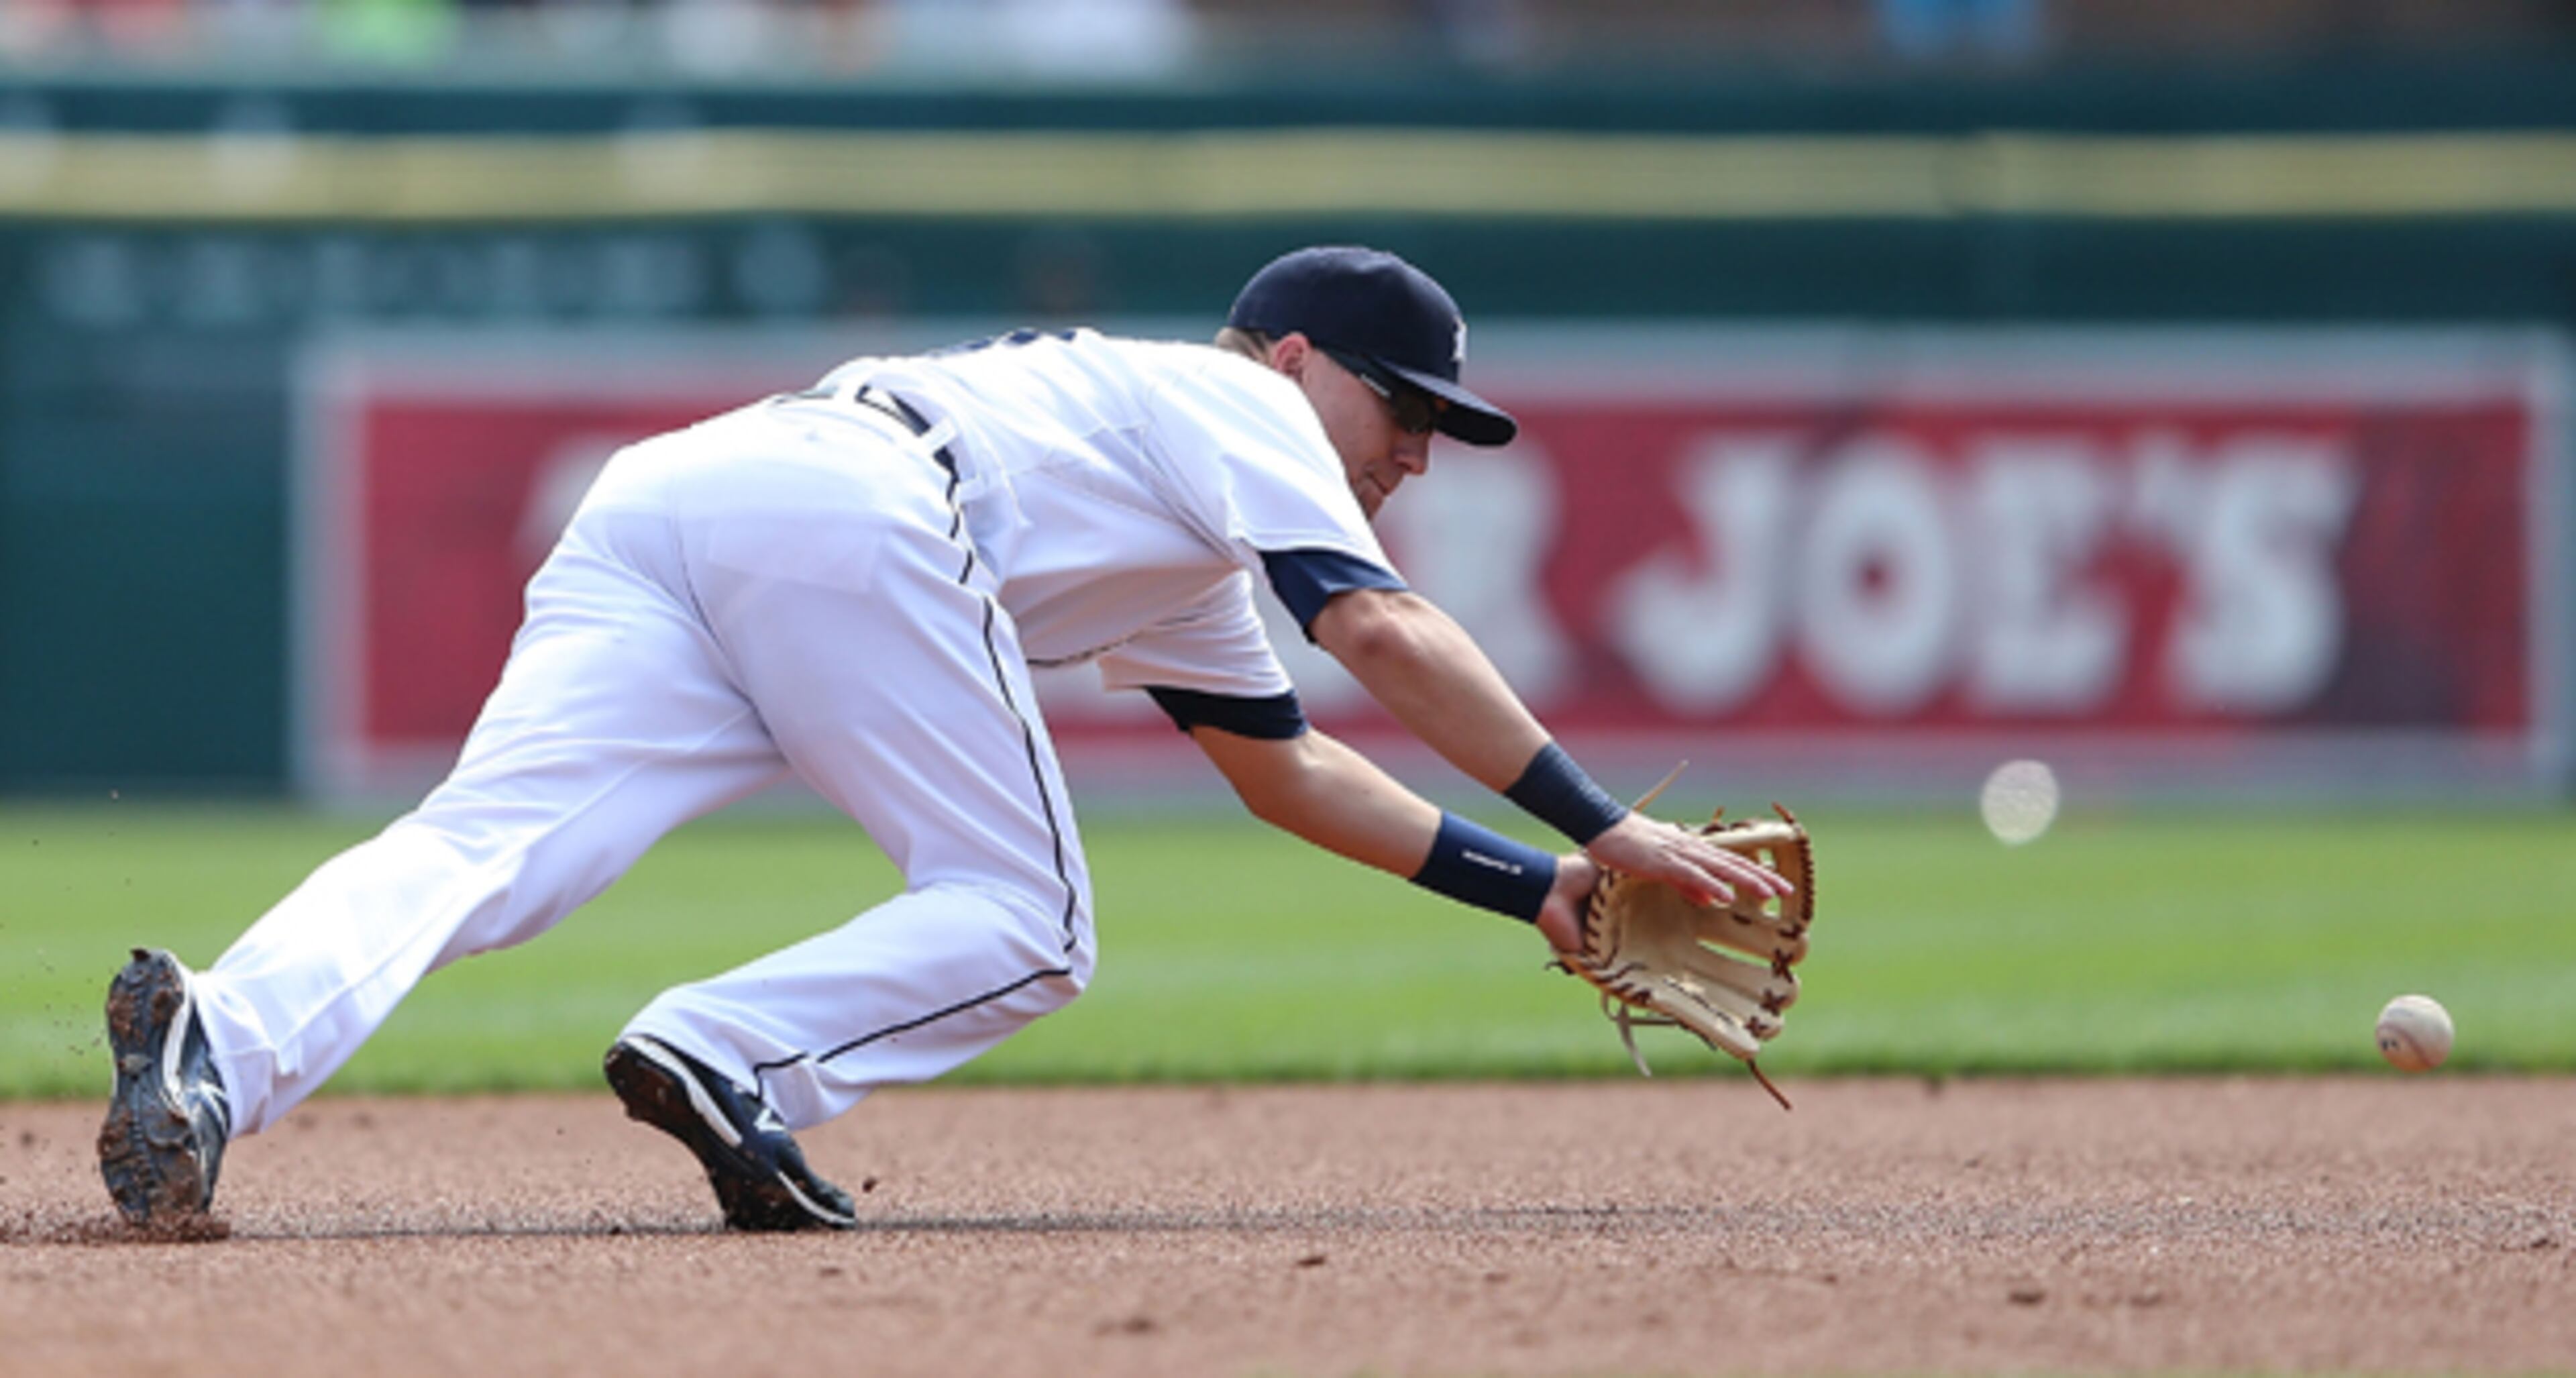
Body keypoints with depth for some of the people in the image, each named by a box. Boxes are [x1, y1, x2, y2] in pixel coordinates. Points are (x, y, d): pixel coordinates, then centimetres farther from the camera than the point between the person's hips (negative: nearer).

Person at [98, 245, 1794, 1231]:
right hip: (844, 499, -8)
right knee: (1024, 924, 2)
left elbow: (1289, 768, 50)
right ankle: (726, 1059, -21)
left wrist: (1534, 887, 44)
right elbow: (1386, 637, 3)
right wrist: (1603, 829, 4)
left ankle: (228, 1046, -40)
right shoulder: (1234, 406, 18)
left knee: (477, 855, -14)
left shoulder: (1187, 575, 43)